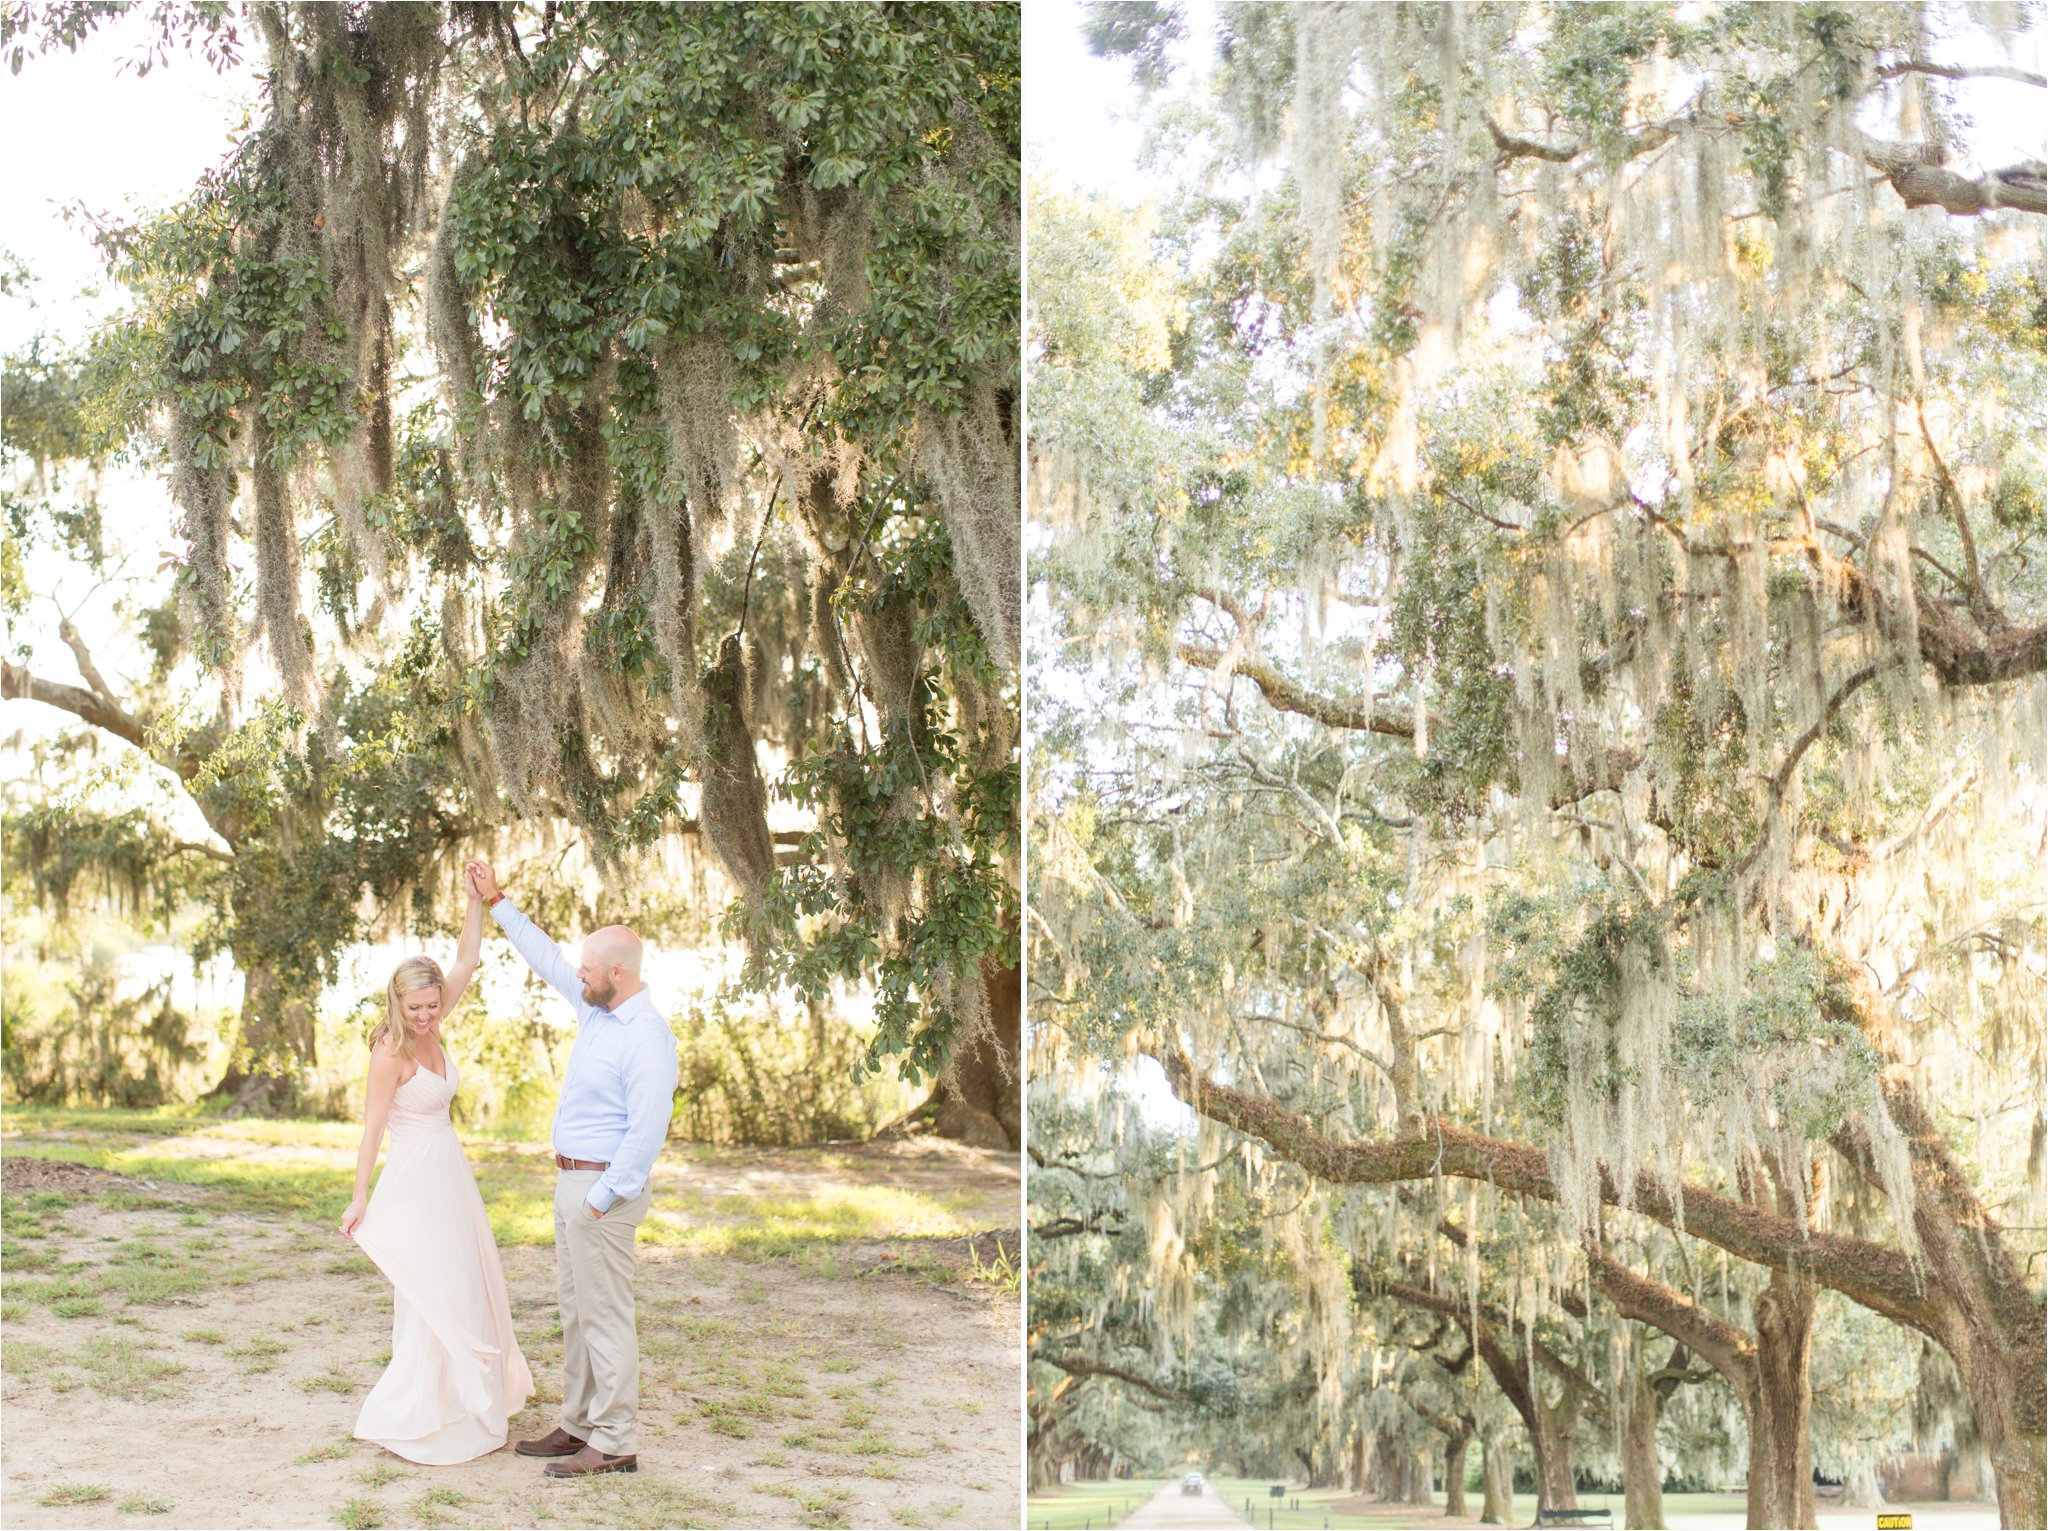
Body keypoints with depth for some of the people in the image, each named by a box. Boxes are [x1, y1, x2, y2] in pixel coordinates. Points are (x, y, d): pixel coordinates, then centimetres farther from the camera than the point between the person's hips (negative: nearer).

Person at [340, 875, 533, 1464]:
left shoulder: (430, 1033, 2)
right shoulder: (391, 1051, -18)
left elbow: (466, 962, 7)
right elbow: (372, 1126, -16)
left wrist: (477, 901, 0)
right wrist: (360, 1199, -15)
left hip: (450, 1172, 9)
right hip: (416, 1178, -9)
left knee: (466, 1287, 16)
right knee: (430, 1295, -6)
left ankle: (470, 1395, 29)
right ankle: (408, 1418, 0)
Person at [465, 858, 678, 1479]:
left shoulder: (647, 1038, -20)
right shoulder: (597, 1008, 8)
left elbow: (647, 1131, -24)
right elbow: (546, 958, 22)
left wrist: (603, 1199, -20)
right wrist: (497, 902, 24)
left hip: (606, 1184, -10)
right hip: (574, 1177, 10)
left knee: (604, 1314, -6)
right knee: (576, 1309, 15)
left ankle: (614, 1444, 0)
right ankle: (578, 1426, 24)